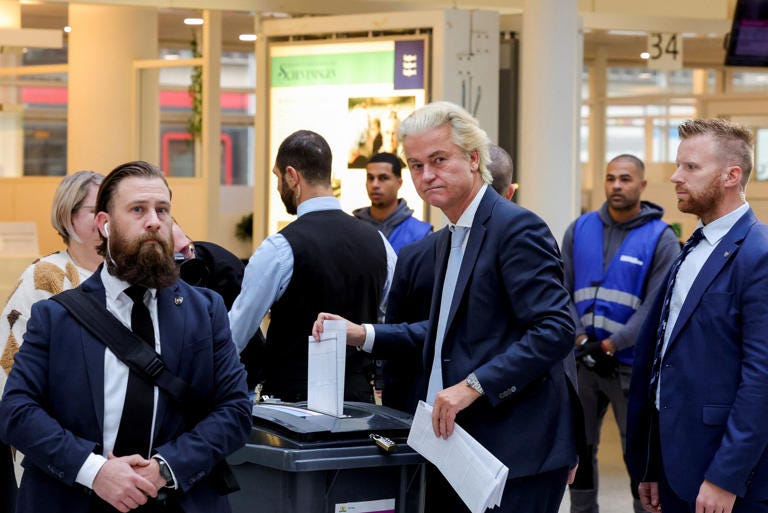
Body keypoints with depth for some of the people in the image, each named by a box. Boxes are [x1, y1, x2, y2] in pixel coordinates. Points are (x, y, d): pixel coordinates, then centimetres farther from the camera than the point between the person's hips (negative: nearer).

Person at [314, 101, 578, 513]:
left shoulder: (517, 228, -13)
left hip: (515, 452, -9)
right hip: (456, 442, 9)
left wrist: (473, 385, -24)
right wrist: (364, 336, 12)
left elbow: (555, 330, -20)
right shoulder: (451, 238, 17)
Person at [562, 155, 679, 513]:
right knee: (580, 450, 12)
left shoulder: (661, 239, -4)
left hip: (632, 365, -4)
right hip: (581, 362, 4)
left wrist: (609, 346, -14)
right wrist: (581, 340, -10)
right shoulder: (579, 230, 6)